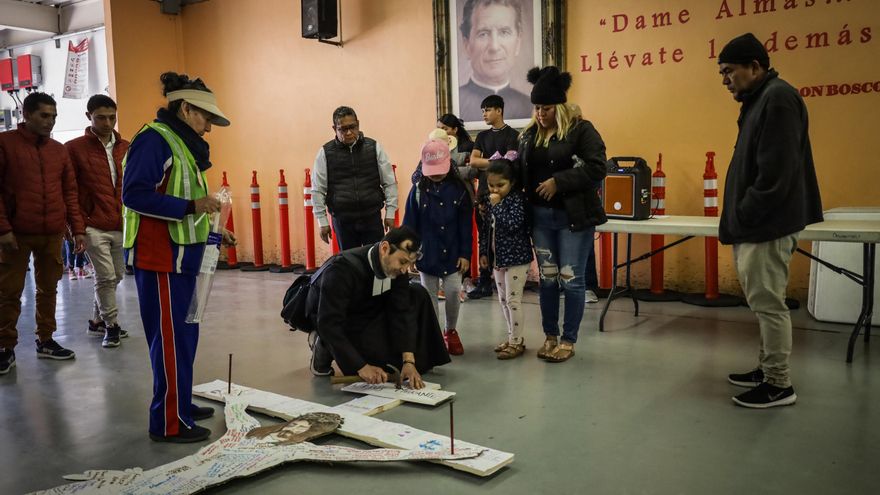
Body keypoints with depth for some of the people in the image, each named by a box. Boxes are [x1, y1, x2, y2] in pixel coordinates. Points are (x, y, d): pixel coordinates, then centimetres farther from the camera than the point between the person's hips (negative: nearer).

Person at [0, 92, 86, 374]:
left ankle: (45, 341, 21)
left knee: (48, 289, 10)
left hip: (53, 234, 4)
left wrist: (78, 229, 7)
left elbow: (69, 192, 13)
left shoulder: (58, 150, 12)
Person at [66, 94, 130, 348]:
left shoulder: (125, 148, 10)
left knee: (115, 276, 11)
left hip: (122, 227, 4)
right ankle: (110, 325, 12)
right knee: (106, 277, -5)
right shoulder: (74, 148, -1)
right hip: (94, 227, -4)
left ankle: (97, 321, 29)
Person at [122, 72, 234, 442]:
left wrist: (210, 233, 11)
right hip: (158, 257, -10)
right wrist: (191, 206, -25)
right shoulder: (153, 139, -12)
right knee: (170, 337, -6)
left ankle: (179, 403, 28)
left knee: (184, 333, 16)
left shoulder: (183, 145, 18)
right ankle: (169, 423, 1)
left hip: (180, 256, 10)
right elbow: (135, 194, -22)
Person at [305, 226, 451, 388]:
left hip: (367, 308, 6)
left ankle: (420, 359, 9)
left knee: (418, 295, -7)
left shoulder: (396, 267, -18)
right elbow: (329, 325, -38)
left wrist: (409, 361, -26)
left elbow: (402, 313, -16)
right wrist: (362, 367, -41)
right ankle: (323, 346, -1)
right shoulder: (343, 269, -37)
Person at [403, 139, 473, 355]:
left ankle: (451, 331, 27)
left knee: (453, 293, 4)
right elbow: (410, 225, -2)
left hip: (452, 254, 0)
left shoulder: (459, 189, -4)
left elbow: (466, 225, -2)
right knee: (429, 296, 9)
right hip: (427, 254, 0)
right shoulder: (418, 190, -4)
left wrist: (465, 253, -5)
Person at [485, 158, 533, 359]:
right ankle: (512, 337, 26)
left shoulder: (517, 199, -14)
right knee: (503, 300, 15)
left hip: (516, 258, -8)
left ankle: (516, 342, 6)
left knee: (513, 300, -4)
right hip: (499, 258, 8)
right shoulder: (492, 200, 8)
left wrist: (496, 205, -24)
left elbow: (512, 224, -29)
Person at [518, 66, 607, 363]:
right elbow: (520, 172, 12)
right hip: (540, 217, 5)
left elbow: (597, 169, -14)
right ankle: (550, 337, 24)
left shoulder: (581, 130, -6)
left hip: (573, 217, -5)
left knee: (571, 280, 1)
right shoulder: (529, 135, 10)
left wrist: (558, 181, -19)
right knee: (547, 278, 10)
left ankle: (568, 341, 14)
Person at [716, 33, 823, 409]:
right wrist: (738, 220, 13)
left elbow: (776, 173, -21)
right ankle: (766, 369, 26)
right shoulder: (760, 100, 17)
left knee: (767, 303, -4)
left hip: (767, 226, -10)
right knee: (763, 302, 15)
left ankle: (779, 385, 5)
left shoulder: (778, 98, -13)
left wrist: (743, 219, -16)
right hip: (757, 225, 10)